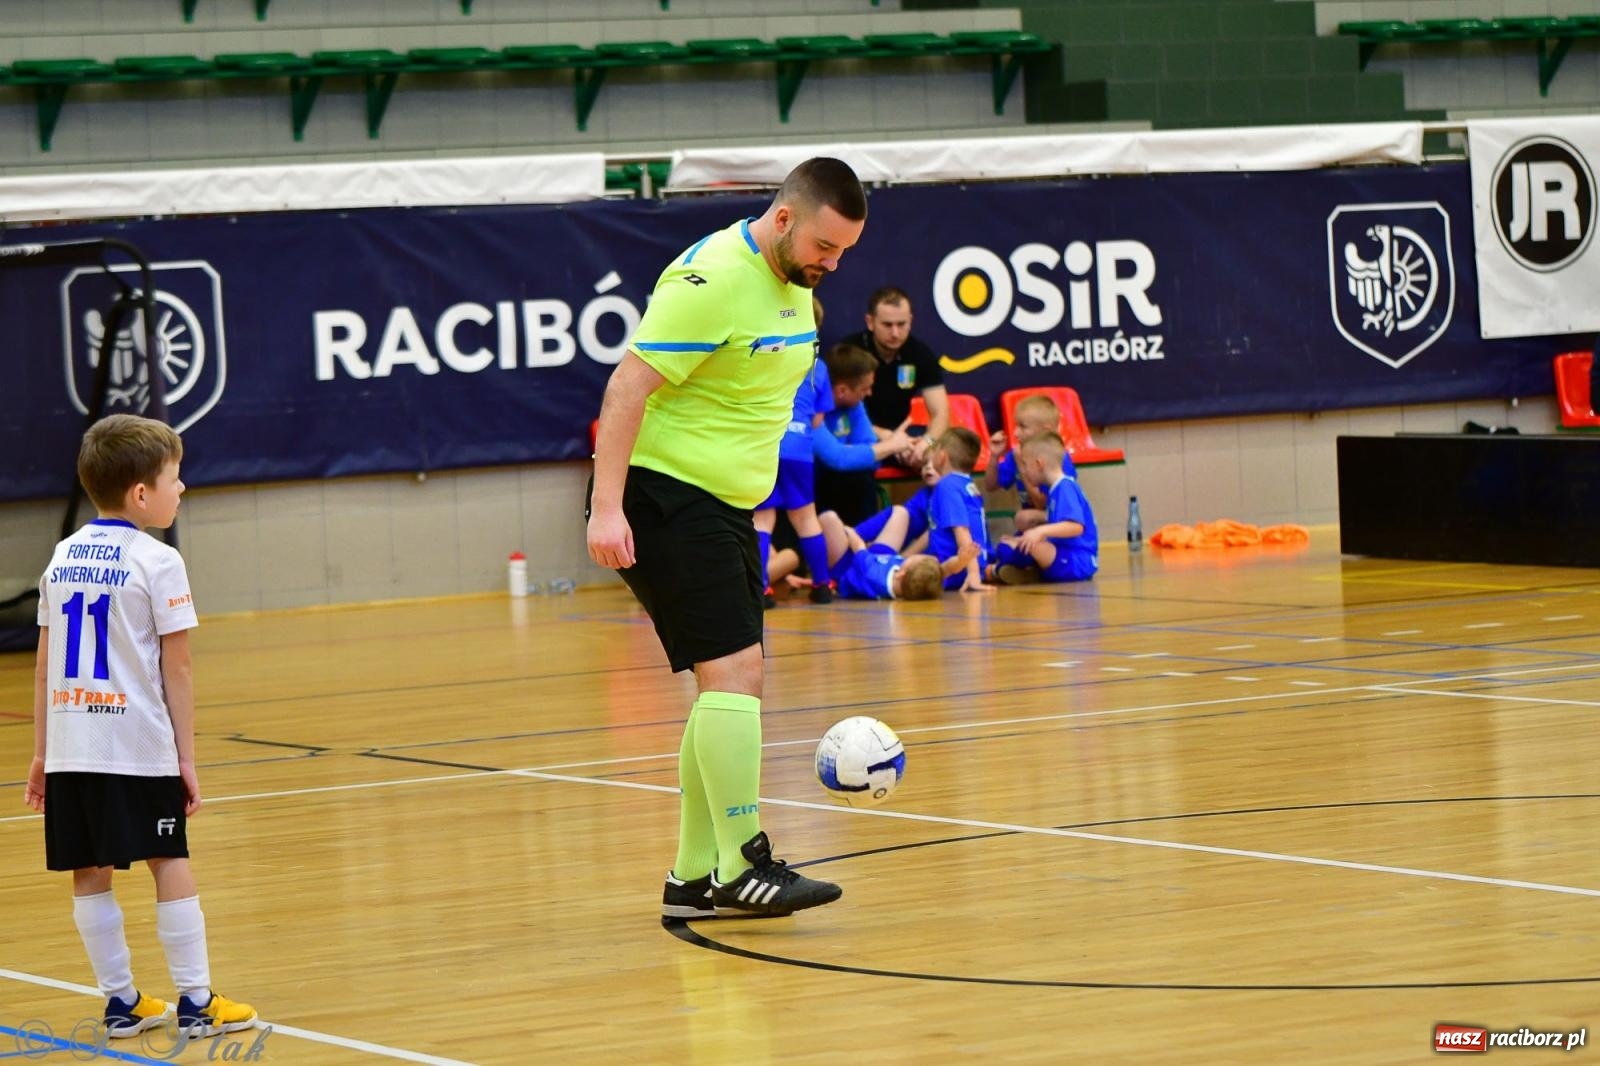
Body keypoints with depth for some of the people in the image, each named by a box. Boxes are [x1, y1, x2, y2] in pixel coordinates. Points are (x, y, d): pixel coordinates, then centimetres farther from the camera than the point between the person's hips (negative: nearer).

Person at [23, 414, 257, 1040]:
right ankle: (195, 1002, 5)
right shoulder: (157, 563, -8)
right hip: (139, 746, -5)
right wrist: (187, 756, -3)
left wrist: (42, 751, 16)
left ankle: (120, 1001, 14)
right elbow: (176, 670, -8)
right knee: (170, 864, 3)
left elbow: (44, 668, 11)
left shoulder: (62, 558, 9)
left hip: (70, 747, 5)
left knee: (90, 873, 9)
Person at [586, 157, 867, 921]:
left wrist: (760, 500, 24)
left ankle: (694, 879, 15)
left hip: (724, 506, 10)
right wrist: (606, 506, -27)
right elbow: (629, 386, -21)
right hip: (664, 498, -10)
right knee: (732, 669, -16)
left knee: (729, 687, 9)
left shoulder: (794, 284, 11)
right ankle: (744, 867, -14)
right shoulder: (714, 279, -18)